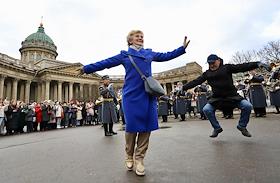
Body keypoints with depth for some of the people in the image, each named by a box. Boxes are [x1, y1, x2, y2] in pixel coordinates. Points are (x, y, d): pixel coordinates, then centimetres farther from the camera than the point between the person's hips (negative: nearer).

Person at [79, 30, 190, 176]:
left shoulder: (149, 53, 19)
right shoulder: (124, 55, 11)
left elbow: (167, 56, 25)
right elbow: (105, 63, 10)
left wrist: (182, 48, 21)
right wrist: (87, 68, 9)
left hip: (148, 94, 3)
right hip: (131, 95, -3)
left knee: (146, 126, 0)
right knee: (132, 126, 0)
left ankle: (139, 159, 15)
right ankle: (129, 156, 23)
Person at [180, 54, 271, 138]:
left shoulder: (227, 67, -1)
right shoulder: (207, 73, 5)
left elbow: (242, 67, -11)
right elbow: (196, 81, 3)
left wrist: (257, 64, -25)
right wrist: (184, 87, -2)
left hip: (232, 96, -1)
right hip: (216, 98, 1)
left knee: (247, 106, -18)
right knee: (206, 109, -20)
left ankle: (242, 126, 8)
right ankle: (217, 128, 3)